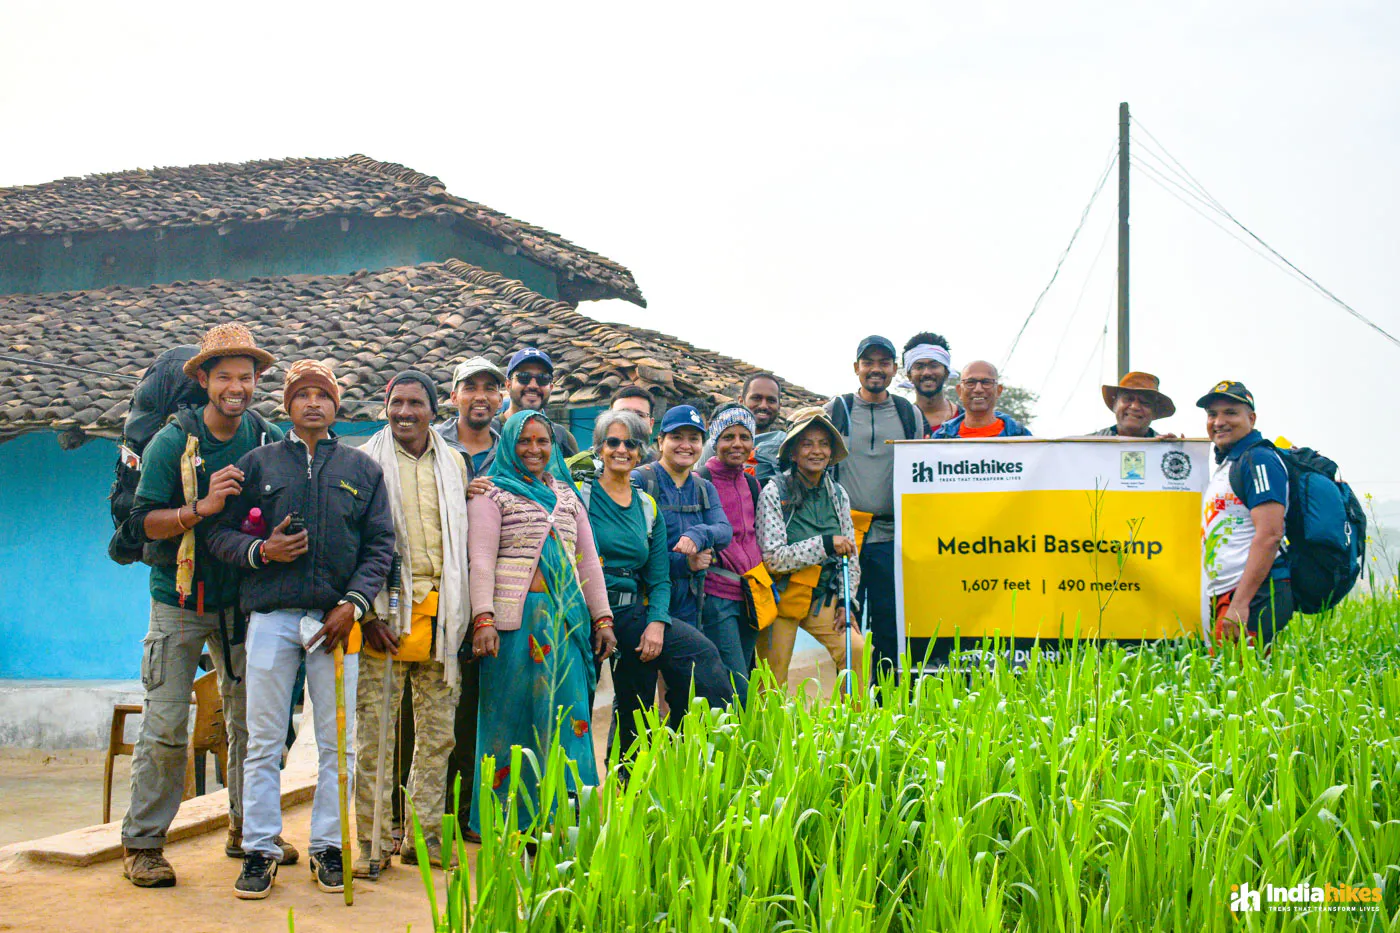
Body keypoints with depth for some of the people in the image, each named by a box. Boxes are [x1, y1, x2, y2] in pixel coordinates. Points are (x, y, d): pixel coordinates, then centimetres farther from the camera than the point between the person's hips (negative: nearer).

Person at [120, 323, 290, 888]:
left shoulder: (270, 440, 1)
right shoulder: (172, 442, -8)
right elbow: (145, 521, -10)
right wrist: (203, 507, -24)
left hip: (243, 600, 3)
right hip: (179, 601, -3)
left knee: (250, 718, 8)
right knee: (165, 725, -4)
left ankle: (248, 830, 22)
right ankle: (141, 842, 6)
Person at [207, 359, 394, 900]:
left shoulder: (363, 469, 13)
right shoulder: (258, 464, 11)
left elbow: (380, 544, 8)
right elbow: (220, 534, 9)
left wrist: (352, 603, -4)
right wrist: (261, 551, -10)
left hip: (336, 619, 1)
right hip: (271, 616, -1)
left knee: (337, 742, 3)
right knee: (264, 742, 1)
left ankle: (327, 846, 12)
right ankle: (259, 851, 8)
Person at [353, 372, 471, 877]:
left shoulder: (453, 463, 14)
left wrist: (462, 610, 12)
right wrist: (367, 612, -10)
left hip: (441, 608, 4)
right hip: (387, 608, -4)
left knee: (438, 730, 7)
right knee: (375, 726, -4)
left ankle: (426, 834, 16)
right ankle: (373, 840, 3)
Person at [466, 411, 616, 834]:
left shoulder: (566, 495, 20)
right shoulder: (492, 494, 4)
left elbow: (588, 559, 20)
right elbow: (481, 559, -6)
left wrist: (602, 618, 14)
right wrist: (483, 619, -16)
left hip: (566, 620, 5)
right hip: (516, 618, -5)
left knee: (568, 714, 1)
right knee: (511, 716, -3)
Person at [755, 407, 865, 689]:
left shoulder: (838, 495, 5)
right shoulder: (774, 493, -11)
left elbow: (850, 555, 11)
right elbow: (772, 558, -18)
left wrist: (846, 600, -1)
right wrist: (825, 545, -23)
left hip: (824, 598, 4)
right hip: (780, 597, -4)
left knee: (857, 650, -14)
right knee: (773, 683, -1)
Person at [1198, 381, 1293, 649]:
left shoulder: (1258, 459, -8)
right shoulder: (1224, 465, 22)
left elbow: (1269, 535, -18)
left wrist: (1240, 603, -23)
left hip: (1255, 597, -9)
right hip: (1226, 596, 9)